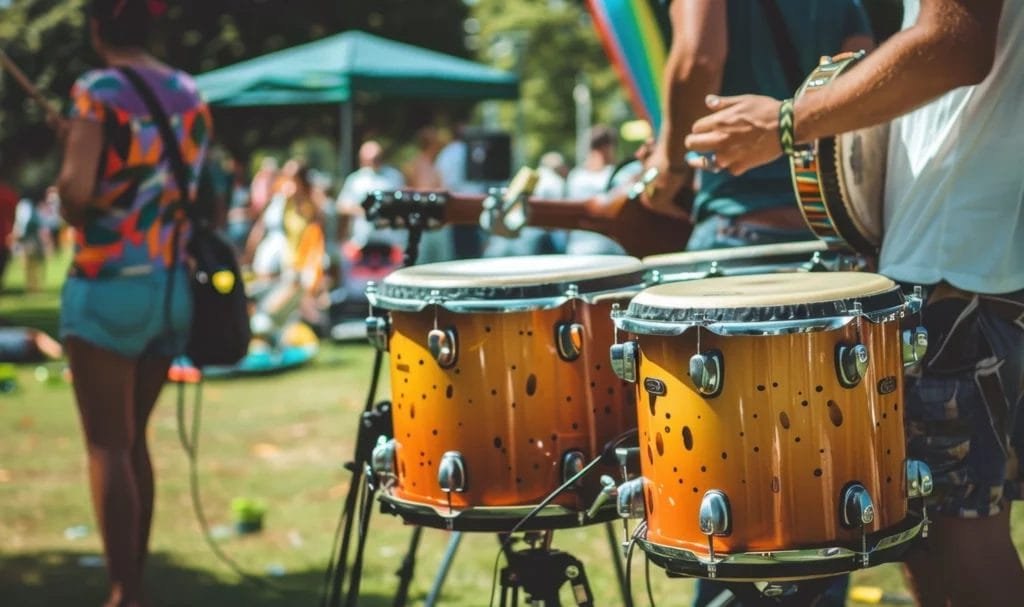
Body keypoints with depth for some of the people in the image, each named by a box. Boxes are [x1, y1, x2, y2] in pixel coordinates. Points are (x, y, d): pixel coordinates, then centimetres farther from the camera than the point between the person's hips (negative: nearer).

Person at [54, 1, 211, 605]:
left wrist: (71, 149, 2)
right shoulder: (190, 92, 8)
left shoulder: (98, 91, -10)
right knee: (134, 440, 17)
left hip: (109, 286, -6)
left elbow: (76, 195, -18)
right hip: (173, 285, 6)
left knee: (107, 446, 0)